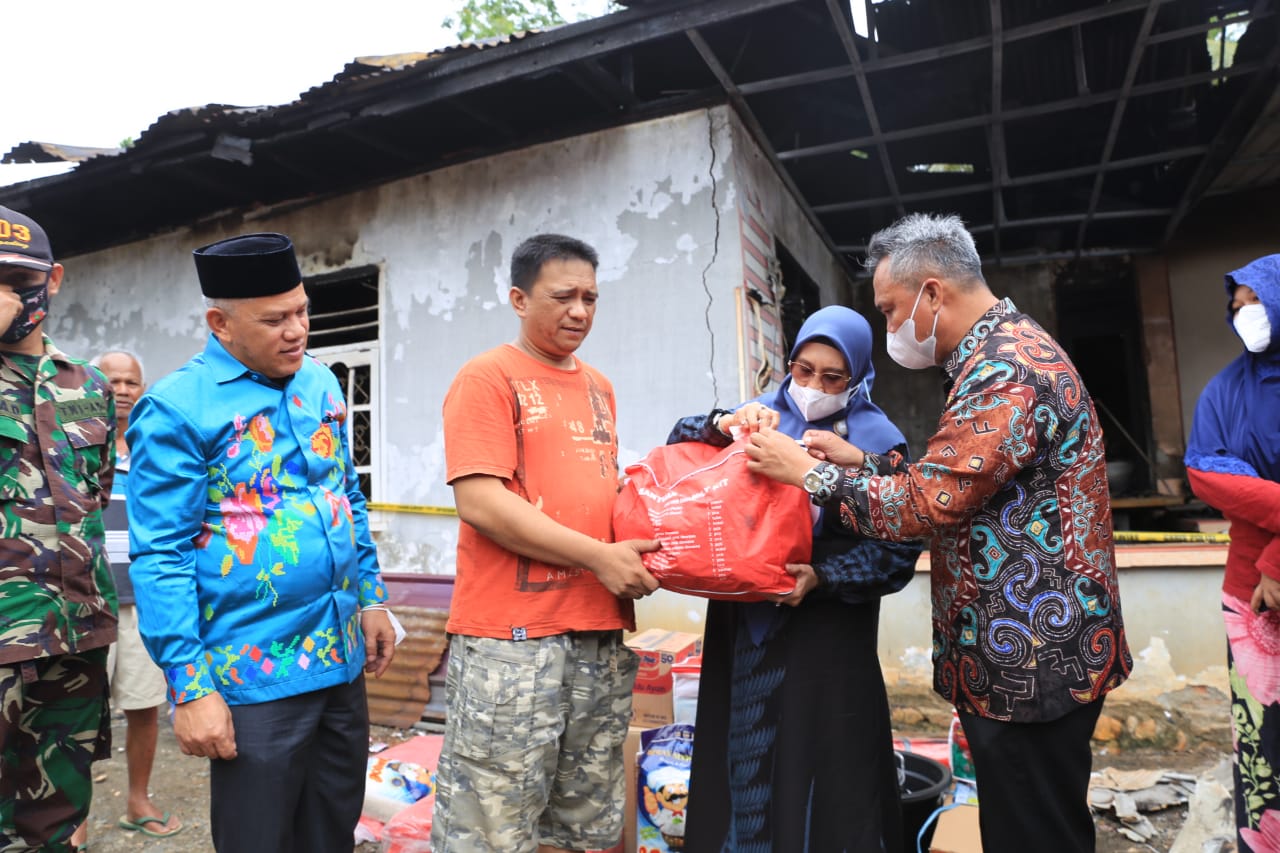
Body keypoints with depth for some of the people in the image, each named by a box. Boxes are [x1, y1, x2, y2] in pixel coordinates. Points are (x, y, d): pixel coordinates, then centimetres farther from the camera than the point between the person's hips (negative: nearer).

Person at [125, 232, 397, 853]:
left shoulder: (321, 385, 7)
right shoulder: (177, 408, -12)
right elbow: (160, 558, -14)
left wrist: (372, 598, 11)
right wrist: (189, 687, -15)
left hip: (343, 661, 6)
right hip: (256, 679, -6)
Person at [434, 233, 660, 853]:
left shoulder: (598, 386, 16)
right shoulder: (487, 377, -5)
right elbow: (479, 502, -15)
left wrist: (640, 546, 9)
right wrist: (598, 557, -15)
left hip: (603, 633, 7)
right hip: (512, 638, -6)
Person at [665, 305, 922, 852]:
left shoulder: (877, 440, -4)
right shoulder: (765, 414, 4)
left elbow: (897, 550, -8)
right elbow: (679, 446, -1)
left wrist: (822, 577, -22)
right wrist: (724, 426, -20)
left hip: (828, 629, -3)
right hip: (744, 621, 3)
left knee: (820, 759, 7)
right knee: (742, 756, 15)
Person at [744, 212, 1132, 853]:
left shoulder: (1006, 367, -20)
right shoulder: (1008, 351, 14)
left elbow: (926, 506, -24)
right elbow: (954, 486, 14)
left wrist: (810, 473, -14)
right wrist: (861, 461, 5)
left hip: (1030, 658, -10)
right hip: (1030, 652, 10)